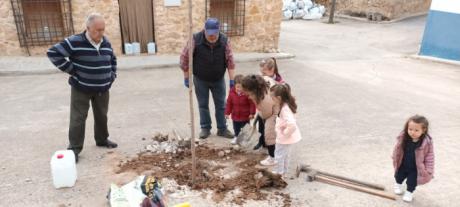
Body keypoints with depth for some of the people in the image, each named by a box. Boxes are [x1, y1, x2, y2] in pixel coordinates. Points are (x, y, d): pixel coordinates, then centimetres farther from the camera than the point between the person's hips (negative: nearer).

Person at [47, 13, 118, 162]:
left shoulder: (106, 43, 3)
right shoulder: (75, 42, -16)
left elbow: (112, 60, 20)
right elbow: (53, 53, -16)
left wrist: (112, 76, 9)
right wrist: (71, 70, -16)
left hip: (102, 90, 5)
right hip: (81, 89, -5)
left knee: (101, 116, 15)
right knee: (78, 118, 0)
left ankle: (102, 140, 34)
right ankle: (74, 148, 11)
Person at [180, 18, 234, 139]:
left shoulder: (224, 41, -13)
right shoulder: (195, 40, -19)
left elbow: (230, 60, -9)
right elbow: (184, 58, -11)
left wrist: (232, 79, -11)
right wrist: (186, 78, -8)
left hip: (218, 79, 1)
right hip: (200, 79, -1)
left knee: (221, 105, 7)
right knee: (203, 105, 9)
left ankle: (222, 129, 20)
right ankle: (205, 128, 23)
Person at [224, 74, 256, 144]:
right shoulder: (232, 92, -8)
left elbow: (252, 103, -14)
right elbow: (229, 103, 0)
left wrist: (252, 113, -15)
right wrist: (227, 113, 0)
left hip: (245, 116, -3)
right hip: (235, 115, 4)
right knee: (236, 128, 20)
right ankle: (236, 137, 41)